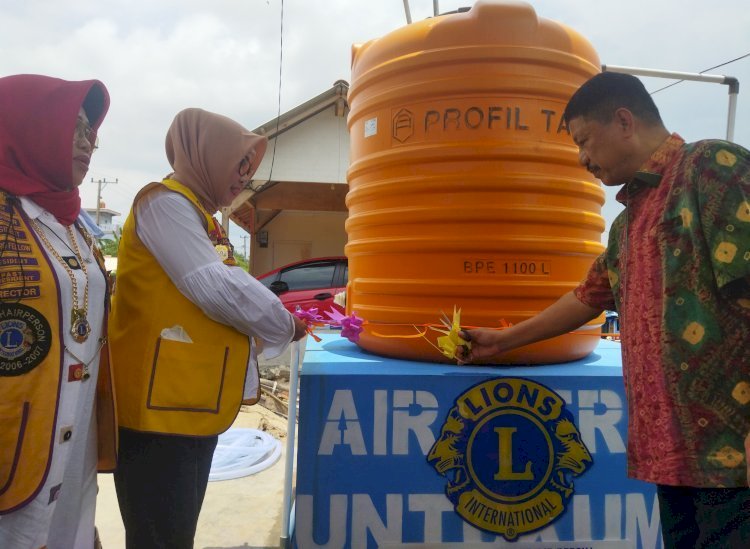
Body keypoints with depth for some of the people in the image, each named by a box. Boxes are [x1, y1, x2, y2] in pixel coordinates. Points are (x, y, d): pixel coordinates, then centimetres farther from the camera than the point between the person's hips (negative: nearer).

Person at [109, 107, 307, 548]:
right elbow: (216, 289, -21)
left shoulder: (195, 212, 20)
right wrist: (284, 324, -7)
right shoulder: (167, 202, -12)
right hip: (161, 408, -10)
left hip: (193, 407, 10)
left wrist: (278, 323, 11)